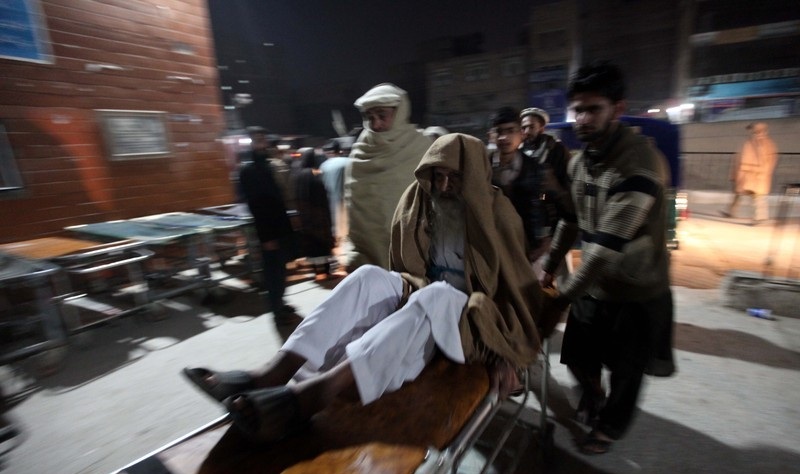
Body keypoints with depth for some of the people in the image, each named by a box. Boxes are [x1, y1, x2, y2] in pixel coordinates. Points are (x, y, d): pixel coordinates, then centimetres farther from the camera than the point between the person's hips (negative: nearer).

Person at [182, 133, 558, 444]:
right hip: (422, 296, 4)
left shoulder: (495, 213, -9)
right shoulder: (417, 202, 2)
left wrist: (504, 352, -19)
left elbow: (516, 284, -11)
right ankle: (273, 374, -38)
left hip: (477, 314, -3)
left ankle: (318, 391, -53)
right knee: (368, 278, -26)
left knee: (434, 296, -39)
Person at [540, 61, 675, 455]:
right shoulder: (579, 161, 0)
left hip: (635, 291, -6)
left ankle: (610, 426, 44)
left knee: (624, 371, 16)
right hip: (593, 283, 6)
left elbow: (609, 244, -29)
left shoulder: (639, 163, -26)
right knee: (577, 355, 20)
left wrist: (565, 294, -23)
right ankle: (592, 393, 52)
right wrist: (549, 267, 10)